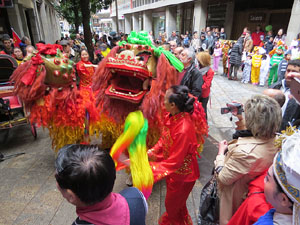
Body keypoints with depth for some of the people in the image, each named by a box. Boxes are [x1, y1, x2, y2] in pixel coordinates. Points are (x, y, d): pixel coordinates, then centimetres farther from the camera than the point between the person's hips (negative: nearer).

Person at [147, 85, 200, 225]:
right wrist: (148, 154, -8)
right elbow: (163, 142, 0)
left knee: (172, 206, 21)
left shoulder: (184, 129, -37)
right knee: (173, 202, 32)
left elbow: (174, 161, -29)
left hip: (182, 174, -7)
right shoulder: (171, 117, -12)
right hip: (172, 171, 7)